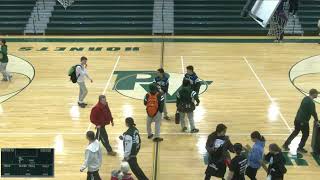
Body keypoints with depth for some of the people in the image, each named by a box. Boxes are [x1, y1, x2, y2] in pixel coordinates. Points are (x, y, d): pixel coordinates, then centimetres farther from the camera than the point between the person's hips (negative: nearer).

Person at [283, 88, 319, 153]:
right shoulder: (311, 103, -20)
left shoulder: (305, 98, 7)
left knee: (295, 132, 21)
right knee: (306, 134, 10)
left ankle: (286, 145, 24)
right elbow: (313, 112, -16)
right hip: (303, 121, -8)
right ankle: (300, 148, 18)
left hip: (297, 119, 8)